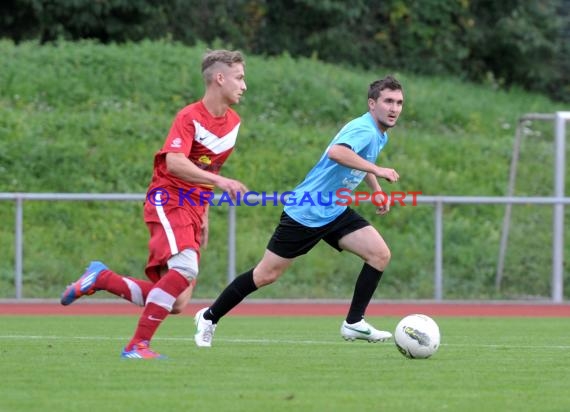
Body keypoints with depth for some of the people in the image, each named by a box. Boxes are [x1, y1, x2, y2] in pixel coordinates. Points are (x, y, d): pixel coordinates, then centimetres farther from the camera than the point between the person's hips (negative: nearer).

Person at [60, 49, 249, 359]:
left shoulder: (233, 122, 13)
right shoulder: (189, 118, -12)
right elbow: (174, 163, -27)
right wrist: (219, 181, -36)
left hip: (192, 209, 8)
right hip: (167, 201, -8)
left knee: (176, 303, -2)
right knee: (185, 267, -31)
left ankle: (100, 278, 15)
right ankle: (138, 345, -24)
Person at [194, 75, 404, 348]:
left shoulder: (379, 136, 8)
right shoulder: (363, 129, -21)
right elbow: (336, 152, -45)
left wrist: (376, 190, 20)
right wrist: (378, 170, -43)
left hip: (335, 212, 8)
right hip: (306, 211, -8)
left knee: (380, 254, -9)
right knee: (266, 275, -1)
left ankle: (354, 323, 0)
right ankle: (209, 317, 16)